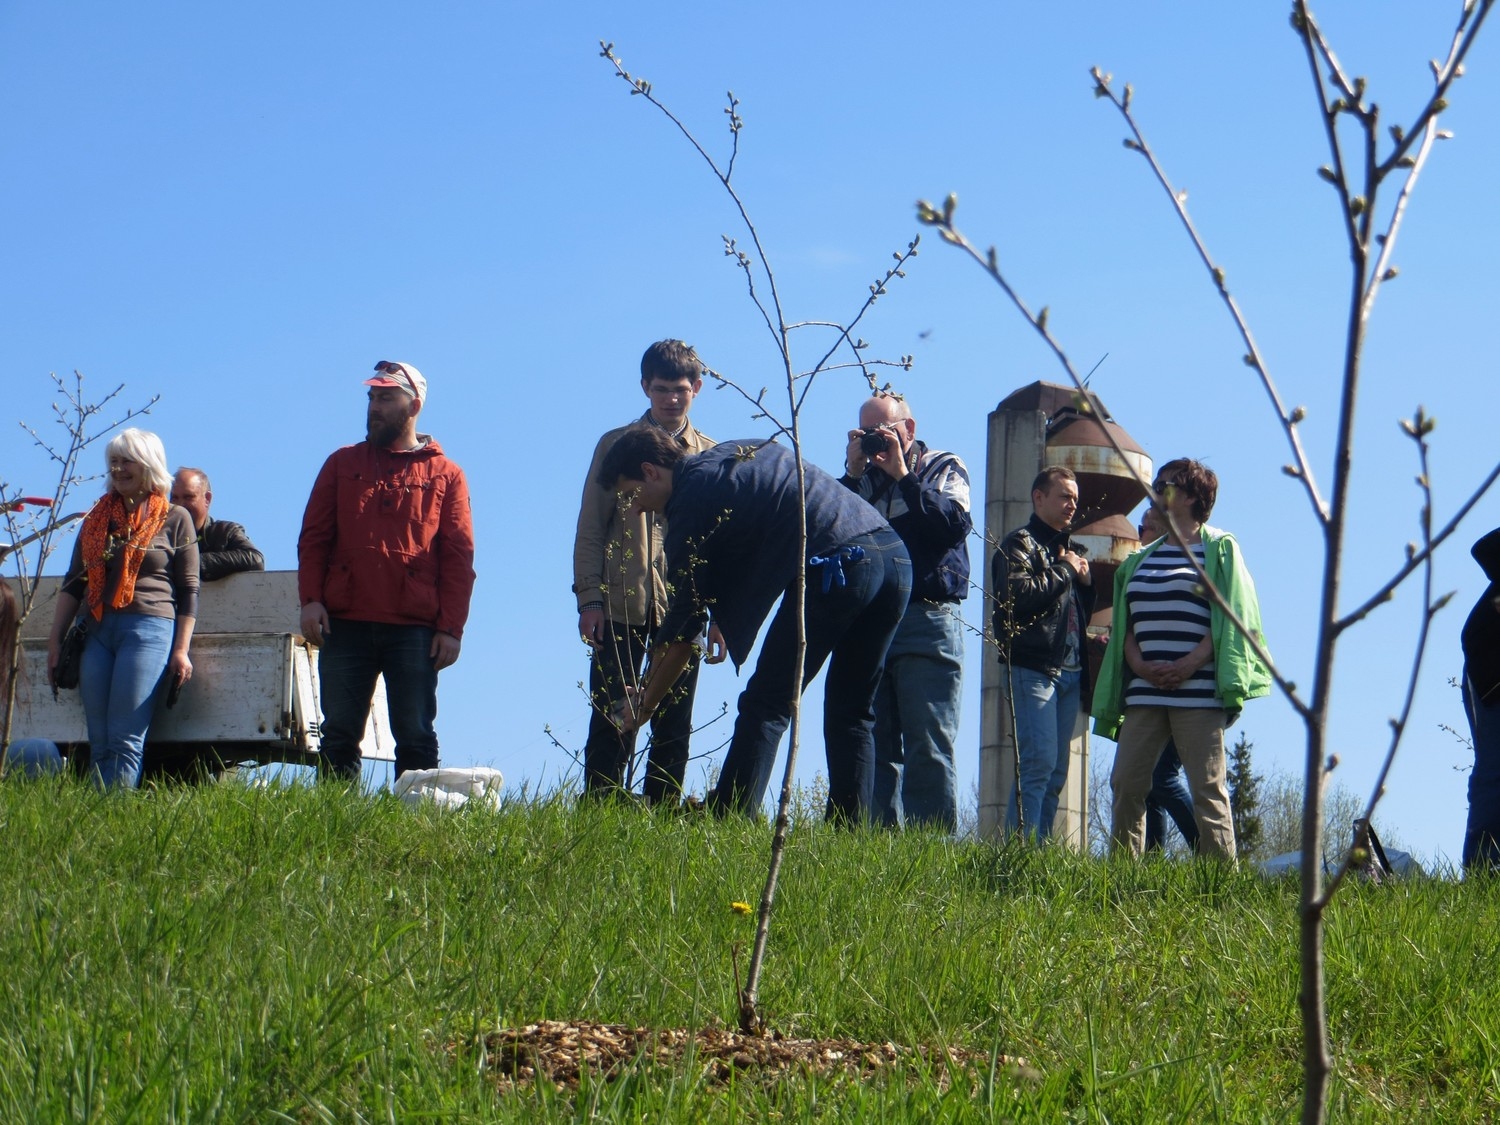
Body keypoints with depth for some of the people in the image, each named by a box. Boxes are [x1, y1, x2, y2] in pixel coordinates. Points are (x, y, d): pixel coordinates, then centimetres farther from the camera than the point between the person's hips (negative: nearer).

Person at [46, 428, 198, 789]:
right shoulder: (97, 518, 16)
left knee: (125, 741, -12)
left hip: (149, 628, -4)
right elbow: (73, 584, 17)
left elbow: (188, 590, 3)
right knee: (99, 743, -1)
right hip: (97, 633, 5)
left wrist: (181, 650, -4)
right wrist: (55, 640, 10)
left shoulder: (174, 520, 5)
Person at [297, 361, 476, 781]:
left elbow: (459, 558, 4)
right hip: (345, 624, 2)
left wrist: (451, 628, -4)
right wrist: (310, 598, -3)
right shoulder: (342, 463, 16)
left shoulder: (446, 475, 9)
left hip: (414, 629, -2)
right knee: (339, 735, 1)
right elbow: (313, 537, 11)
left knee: (416, 737, -2)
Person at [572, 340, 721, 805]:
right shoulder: (616, 445, 8)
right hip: (622, 605, -1)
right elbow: (590, 529, 5)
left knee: (674, 725, 3)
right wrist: (589, 598, -5)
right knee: (610, 719, -2)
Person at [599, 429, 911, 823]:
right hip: (896, 556, 8)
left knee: (765, 706, -2)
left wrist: (643, 703, 13)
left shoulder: (691, 499, 3)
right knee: (851, 713, 15)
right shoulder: (738, 451, 26)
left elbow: (683, 627, 4)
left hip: (837, 565, -8)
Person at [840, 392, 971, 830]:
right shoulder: (863, 478, 19)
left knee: (929, 748, -9)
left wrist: (903, 475, -7)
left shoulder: (943, 468, 10)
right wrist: (853, 474, -3)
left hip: (927, 623, -4)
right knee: (875, 747, 2)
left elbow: (955, 525, -9)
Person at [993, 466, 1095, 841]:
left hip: (1069, 672, 9)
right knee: (1039, 763, -17)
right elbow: (1018, 595, -18)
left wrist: (1086, 581, 11)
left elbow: (1085, 612, 31)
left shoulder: (1068, 549, 26)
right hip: (1032, 667, -9)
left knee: (1056, 773, 5)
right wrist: (1064, 570, -8)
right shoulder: (1020, 543, 0)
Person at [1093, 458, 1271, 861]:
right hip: (1144, 691, 6)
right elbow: (1126, 624, 18)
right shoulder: (1141, 560, 22)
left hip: (1198, 689, -6)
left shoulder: (1219, 549, 5)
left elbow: (1229, 618, -4)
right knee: (1126, 784, -2)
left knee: (1207, 787, -7)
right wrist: (1139, 665, -3)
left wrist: (1191, 664, -16)